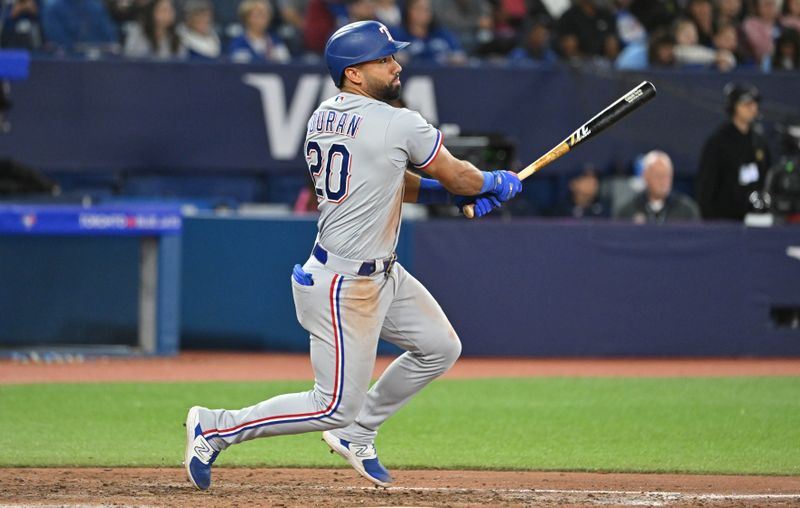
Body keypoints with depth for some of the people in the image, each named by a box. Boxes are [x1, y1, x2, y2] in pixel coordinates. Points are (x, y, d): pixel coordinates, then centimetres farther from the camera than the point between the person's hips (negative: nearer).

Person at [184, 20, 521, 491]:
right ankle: (215, 429, 6)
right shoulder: (399, 124, -19)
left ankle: (356, 435, 29)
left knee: (440, 348, 19)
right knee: (336, 406, -3)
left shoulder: (322, 117, 6)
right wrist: (494, 184, 16)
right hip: (344, 287, -10)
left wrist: (458, 193, 10)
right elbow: (458, 177, -5)